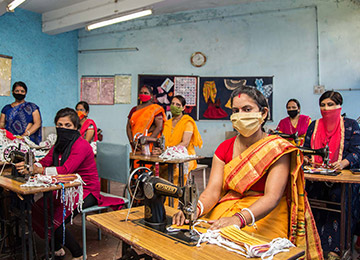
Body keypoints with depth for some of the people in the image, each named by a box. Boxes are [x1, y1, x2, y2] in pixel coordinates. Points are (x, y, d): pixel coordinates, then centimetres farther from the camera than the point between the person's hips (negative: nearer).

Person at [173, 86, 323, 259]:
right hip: (227, 209, 4)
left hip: (264, 215, -4)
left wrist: (239, 219, -36)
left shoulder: (278, 149, -8)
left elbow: (272, 197, -20)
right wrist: (195, 210, -26)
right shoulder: (224, 149, 6)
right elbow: (213, 190, -5)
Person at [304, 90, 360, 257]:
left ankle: (334, 247, -11)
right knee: (312, 192, -19)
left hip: (342, 175, -2)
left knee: (338, 195, -22)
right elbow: (306, 148, 15)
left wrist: (343, 163, -20)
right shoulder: (314, 126, 14)